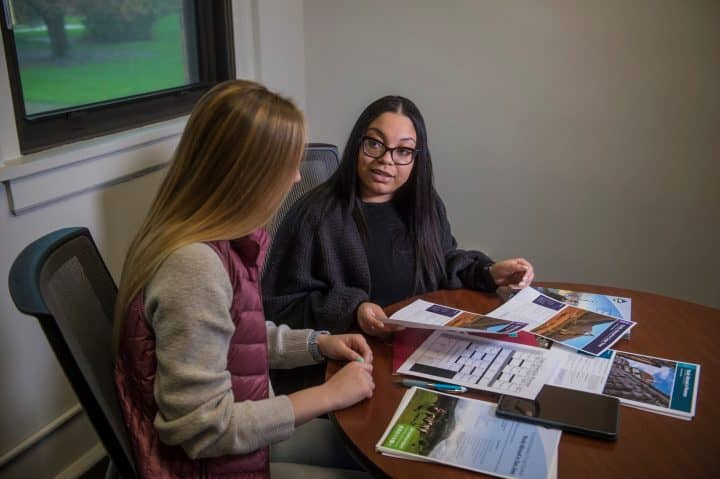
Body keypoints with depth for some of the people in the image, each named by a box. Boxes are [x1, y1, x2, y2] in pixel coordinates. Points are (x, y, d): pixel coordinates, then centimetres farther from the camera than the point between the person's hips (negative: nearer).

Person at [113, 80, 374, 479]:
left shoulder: (219, 239, -3)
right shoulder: (194, 265, -31)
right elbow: (203, 427, -27)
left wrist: (318, 343, 1)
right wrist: (327, 395, -19)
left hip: (237, 432, 8)